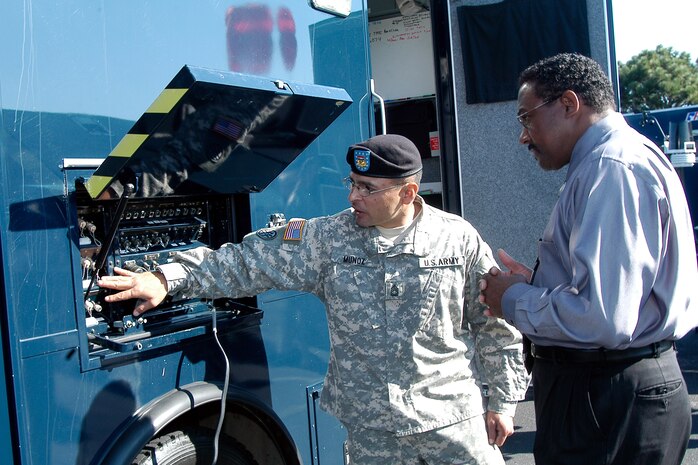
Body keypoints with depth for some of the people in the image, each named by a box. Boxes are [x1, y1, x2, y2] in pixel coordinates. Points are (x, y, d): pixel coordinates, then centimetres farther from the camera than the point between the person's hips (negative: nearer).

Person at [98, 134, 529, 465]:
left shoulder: (459, 240, -5)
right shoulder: (328, 239, -5)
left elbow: (495, 326, 1)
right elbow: (253, 260, -7)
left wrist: (503, 402, 3)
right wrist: (169, 278, -16)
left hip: (454, 418, 0)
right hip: (370, 427, 1)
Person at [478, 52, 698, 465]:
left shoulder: (613, 168, -20)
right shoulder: (617, 159, 14)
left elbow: (604, 319, -29)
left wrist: (515, 302, -13)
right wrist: (537, 284, 8)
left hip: (609, 401, -10)